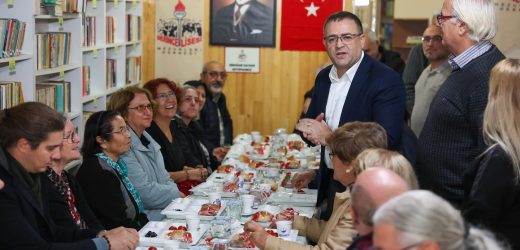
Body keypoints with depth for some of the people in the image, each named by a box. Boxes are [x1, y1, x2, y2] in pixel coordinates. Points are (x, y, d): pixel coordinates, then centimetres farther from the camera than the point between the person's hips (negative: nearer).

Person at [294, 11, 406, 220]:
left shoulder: (387, 81, -18)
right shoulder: (324, 77, 5)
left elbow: (387, 141, -24)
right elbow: (308, 122, 13)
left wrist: (329, 136, -27)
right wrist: (308, 129, -12)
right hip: (329, 184, 6)